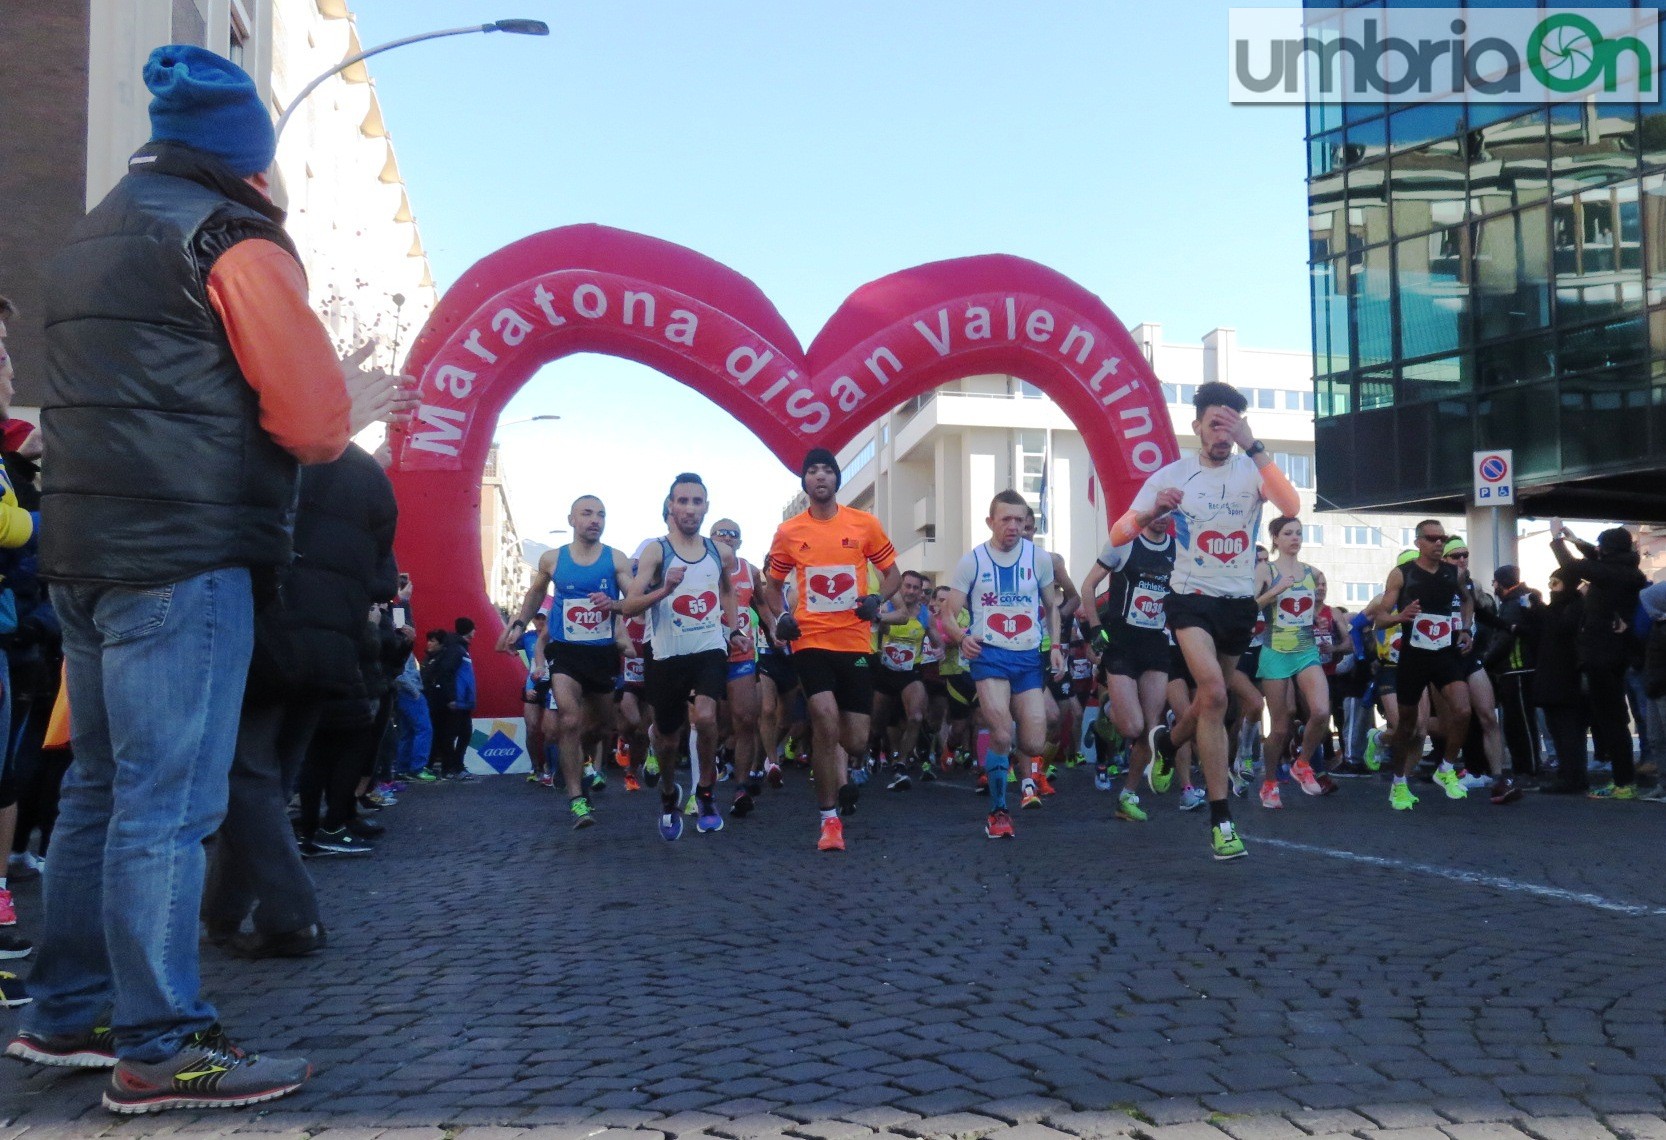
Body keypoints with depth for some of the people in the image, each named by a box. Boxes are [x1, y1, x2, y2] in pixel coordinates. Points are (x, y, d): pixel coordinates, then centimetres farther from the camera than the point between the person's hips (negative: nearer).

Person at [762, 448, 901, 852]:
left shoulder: (864, 524, 2)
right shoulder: (788, 532, 4)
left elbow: (892, 573, 10)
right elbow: (772, 585, 16)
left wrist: (877, 599, -10)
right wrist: (781, 616, -3)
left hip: (855, 641, 1)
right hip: (811, 640, -1)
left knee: (856, 741, 1)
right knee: (826, 716, -21)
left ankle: (839, 770, 42)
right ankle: (829, 818, -5)